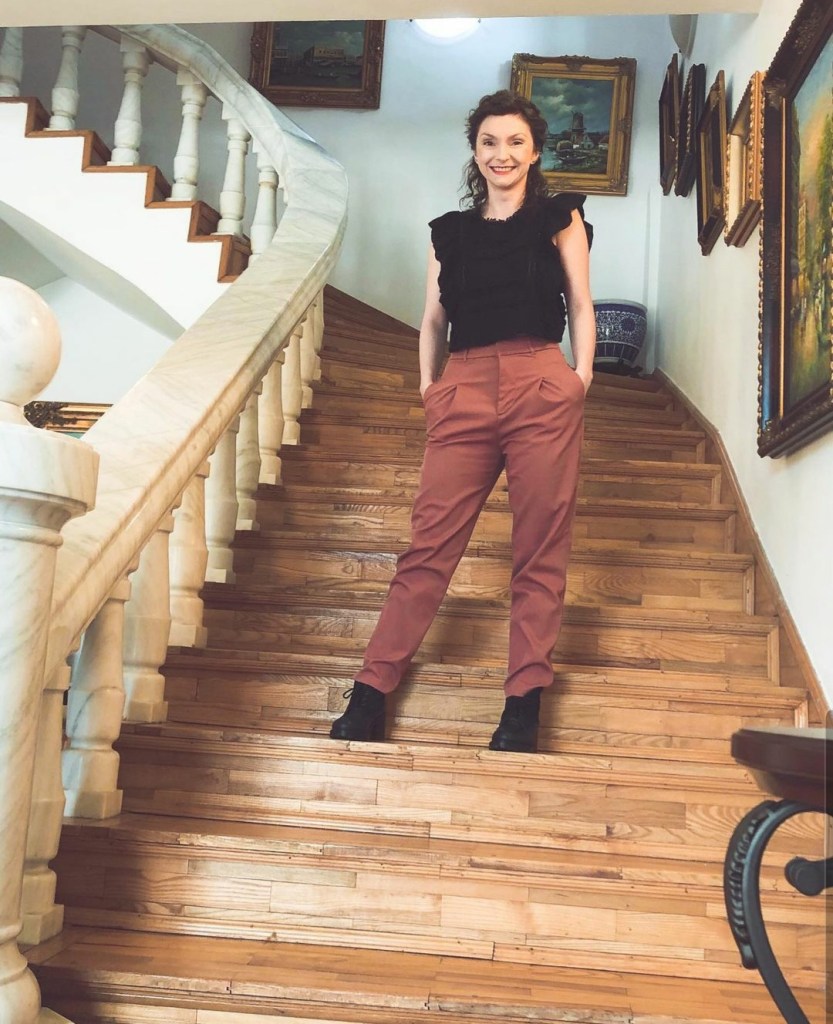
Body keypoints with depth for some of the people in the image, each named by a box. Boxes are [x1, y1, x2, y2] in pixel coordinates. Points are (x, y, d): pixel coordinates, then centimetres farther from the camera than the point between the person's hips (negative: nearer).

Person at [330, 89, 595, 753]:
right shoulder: (449, 231, 20)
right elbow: (433, 318, 19)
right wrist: (427, 382, 6)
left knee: (540, 550, -1)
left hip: (543, 389, -1)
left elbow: (580, 305, 9)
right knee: (430, 542, -3)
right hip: (464, 393, 2)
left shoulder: (560, 218, 14)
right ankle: (372, 688, 1)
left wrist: (583, 371, -4)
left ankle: (524, 704, 6)